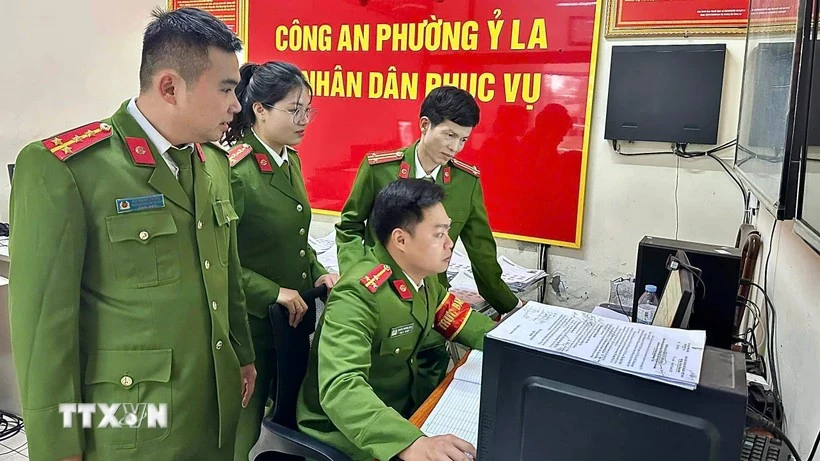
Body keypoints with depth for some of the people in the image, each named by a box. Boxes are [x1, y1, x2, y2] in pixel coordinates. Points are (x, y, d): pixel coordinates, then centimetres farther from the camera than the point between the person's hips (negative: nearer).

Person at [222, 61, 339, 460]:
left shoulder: (291, 160, 6)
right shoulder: (234, 171, -20)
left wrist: (317, 272, 0)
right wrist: (272, 293, -23)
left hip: (296, 316, 8)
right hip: (252, 321, -7)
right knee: (245, 429, 11)